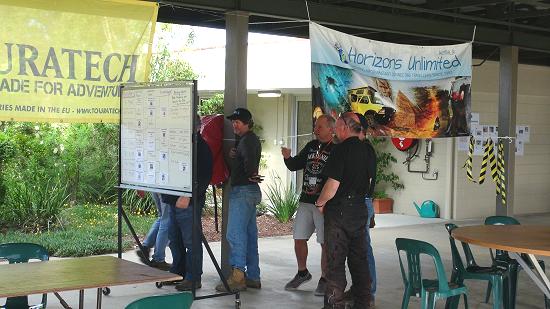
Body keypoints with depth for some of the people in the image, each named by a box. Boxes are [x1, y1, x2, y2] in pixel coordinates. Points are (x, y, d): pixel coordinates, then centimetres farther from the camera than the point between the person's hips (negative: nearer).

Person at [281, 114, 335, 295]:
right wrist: (288, 158, -2)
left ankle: (324, 280, 11)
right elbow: (294, 165, 18)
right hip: (305, 201, 7)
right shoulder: (311, 146, 12)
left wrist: (321, 190, -20)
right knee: (299, 239, 11)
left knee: (325, 243, -1)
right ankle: (302, 273, 31)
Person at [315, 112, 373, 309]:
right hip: (360, 210, 7)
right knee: (359, 259, 13)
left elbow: (332, 184, -20)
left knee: (336, 261, -1)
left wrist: (320, 203, -4)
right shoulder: (366, 150, 8)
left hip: (338, 211, -7)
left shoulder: (341, 150, -16)